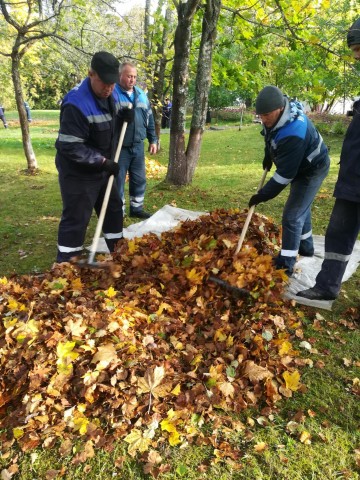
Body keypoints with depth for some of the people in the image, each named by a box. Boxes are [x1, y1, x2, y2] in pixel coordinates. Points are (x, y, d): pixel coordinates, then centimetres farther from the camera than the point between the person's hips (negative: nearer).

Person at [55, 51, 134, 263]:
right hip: (78, 173, -8)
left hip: (101, 169, 9)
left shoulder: (111, 94, 0)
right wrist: (103, 162, -27)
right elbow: (70, 147, -28)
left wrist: (123, 116, -4)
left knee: (114, 209, 17)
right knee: (76, 219, -3)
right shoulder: (76, 104, -27)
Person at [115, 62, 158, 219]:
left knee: (139, 180, 13)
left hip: (138, 146, 6)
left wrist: (153, 140, 16)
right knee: (118, 182, 2)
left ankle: (137, 208, 29)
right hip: (119, 147, -6)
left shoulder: (141, 94, 13)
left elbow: (149, 119, 18)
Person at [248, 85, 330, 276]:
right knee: (301, 208, 22)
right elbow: (271, 138, 13)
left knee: (292, 215, -11)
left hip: (312, 169, -9)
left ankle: (285, 264, -1)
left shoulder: (293, 132, -41)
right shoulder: (275, 115, -13)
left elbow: (285, 173, -36)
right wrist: (268, 156, 11)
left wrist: (263, 195, -29)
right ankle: (305, 246, 41)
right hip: (299, 166, 10)